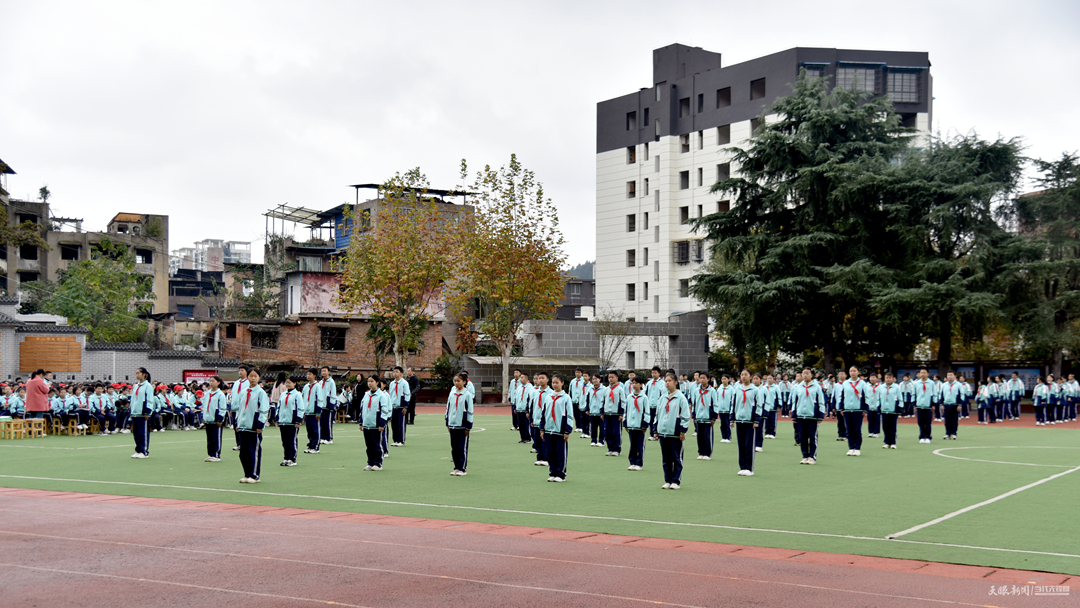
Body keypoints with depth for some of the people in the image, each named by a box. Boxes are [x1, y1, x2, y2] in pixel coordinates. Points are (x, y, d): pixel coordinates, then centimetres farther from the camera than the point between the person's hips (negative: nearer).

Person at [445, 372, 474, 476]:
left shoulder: (467, 395, -5)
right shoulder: (452, 394, 9)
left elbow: (470, 411, -4)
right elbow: (448, 408, 15)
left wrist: (468, 426, -7)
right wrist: (448, 424, 13)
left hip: (462, 426, -5)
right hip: (452, 425, 5)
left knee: (462, 448, -2)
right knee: (454, 448, 9)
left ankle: (462, 469, 5)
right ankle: (456, 467, 18)